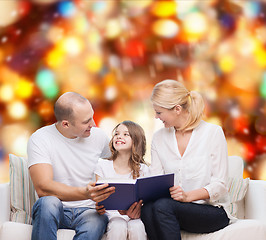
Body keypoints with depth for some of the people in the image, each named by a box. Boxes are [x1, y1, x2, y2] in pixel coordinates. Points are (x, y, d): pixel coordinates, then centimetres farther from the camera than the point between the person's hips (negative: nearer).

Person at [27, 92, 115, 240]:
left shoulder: (98, 136, 4)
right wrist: (85, 193, -35)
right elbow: (43, 188, -21)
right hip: (55, 211, -1)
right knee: (48, 202, -37)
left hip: (87, 211, 2)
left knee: (97, 221, -34)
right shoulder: (40, 139, -9)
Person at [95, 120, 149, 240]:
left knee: (136, 229, -33)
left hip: (134, 216, 1)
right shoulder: (103, 166, 4)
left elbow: (144, 200, 1)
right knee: (118, 228, -34)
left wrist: (137, 212, -22)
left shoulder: (142, 169, 4)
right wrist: (99, 207, -21)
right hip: (112, 215, -1)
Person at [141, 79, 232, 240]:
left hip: (212, 210, -4)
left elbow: (219, 185, -8)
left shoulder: (213, 132, -4)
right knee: (147, 209, -31)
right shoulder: (159, 138, 10)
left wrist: (188, 196, -25)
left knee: (162, 206, -32)